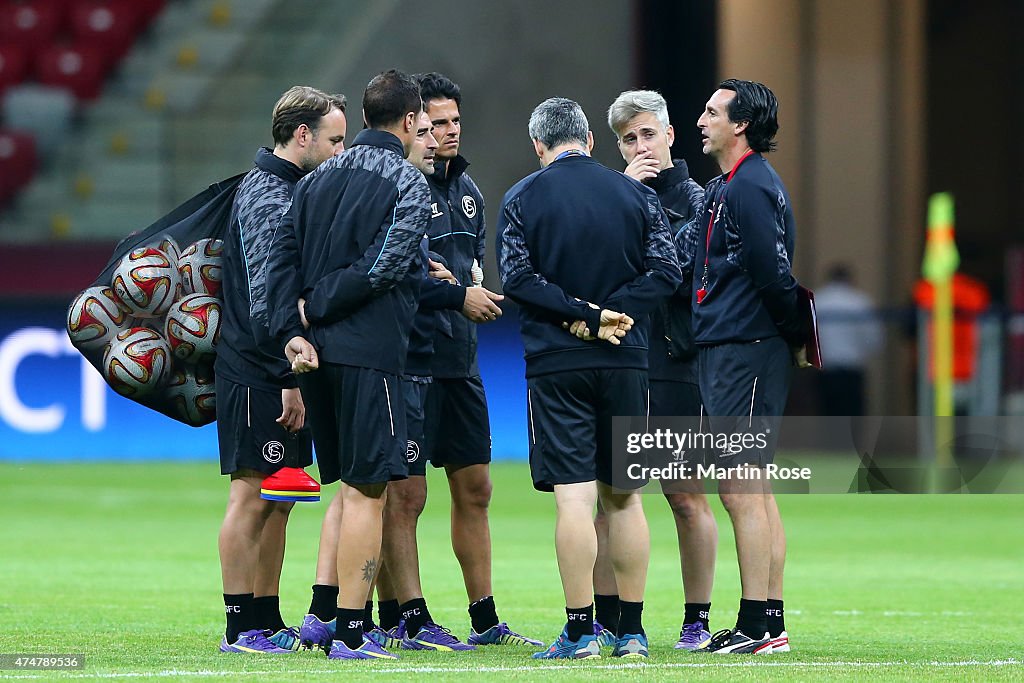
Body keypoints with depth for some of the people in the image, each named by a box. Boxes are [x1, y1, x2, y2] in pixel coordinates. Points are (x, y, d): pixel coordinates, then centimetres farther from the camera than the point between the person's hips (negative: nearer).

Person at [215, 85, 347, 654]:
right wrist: (289, 381, -22)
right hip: (260, 376, -10)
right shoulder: (267, 196, -14)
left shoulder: (287, 190, 18)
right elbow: (266, 299, -20)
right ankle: (241, 628, -4)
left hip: (282, 377, 10)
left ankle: (267, 622, 16)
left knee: (278, 500, 11)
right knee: (252, 494, -7)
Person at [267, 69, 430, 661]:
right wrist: (316, 310, -6)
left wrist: (294, 330, -2)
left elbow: (283, 257, 6)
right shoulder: (409, 183, -5)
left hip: (316, 351, 7)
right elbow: (381, 266, -15)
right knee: (368, 489, -4)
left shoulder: (319, 179, 15)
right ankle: (350, 632, -6)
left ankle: (329, 610, 16)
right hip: (370, 352, -7)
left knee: (349, 485, 18)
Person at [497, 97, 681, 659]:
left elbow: (517, 278, -9)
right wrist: (608, 314, -7)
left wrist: (584, 314, -12)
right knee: (623, 496, 10)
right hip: (625, 361, 3)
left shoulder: (522, 198, 0)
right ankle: (631, 630, 11)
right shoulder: (635, 195, 7)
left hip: (555, 362, -3)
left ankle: (580, 632, -8)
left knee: (573, 496, -6)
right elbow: (665, 270, -1)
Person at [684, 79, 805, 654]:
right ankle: (770, 623, 16)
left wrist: (794, 335, -7)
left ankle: (757, 627, -9)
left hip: (746, 354, -11)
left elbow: (773, 273, -19)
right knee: (755, 490, 12)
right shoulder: (728, 187, 18)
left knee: (741, 491, -10)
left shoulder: (750, 187, -14)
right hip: (730, 351, 11)